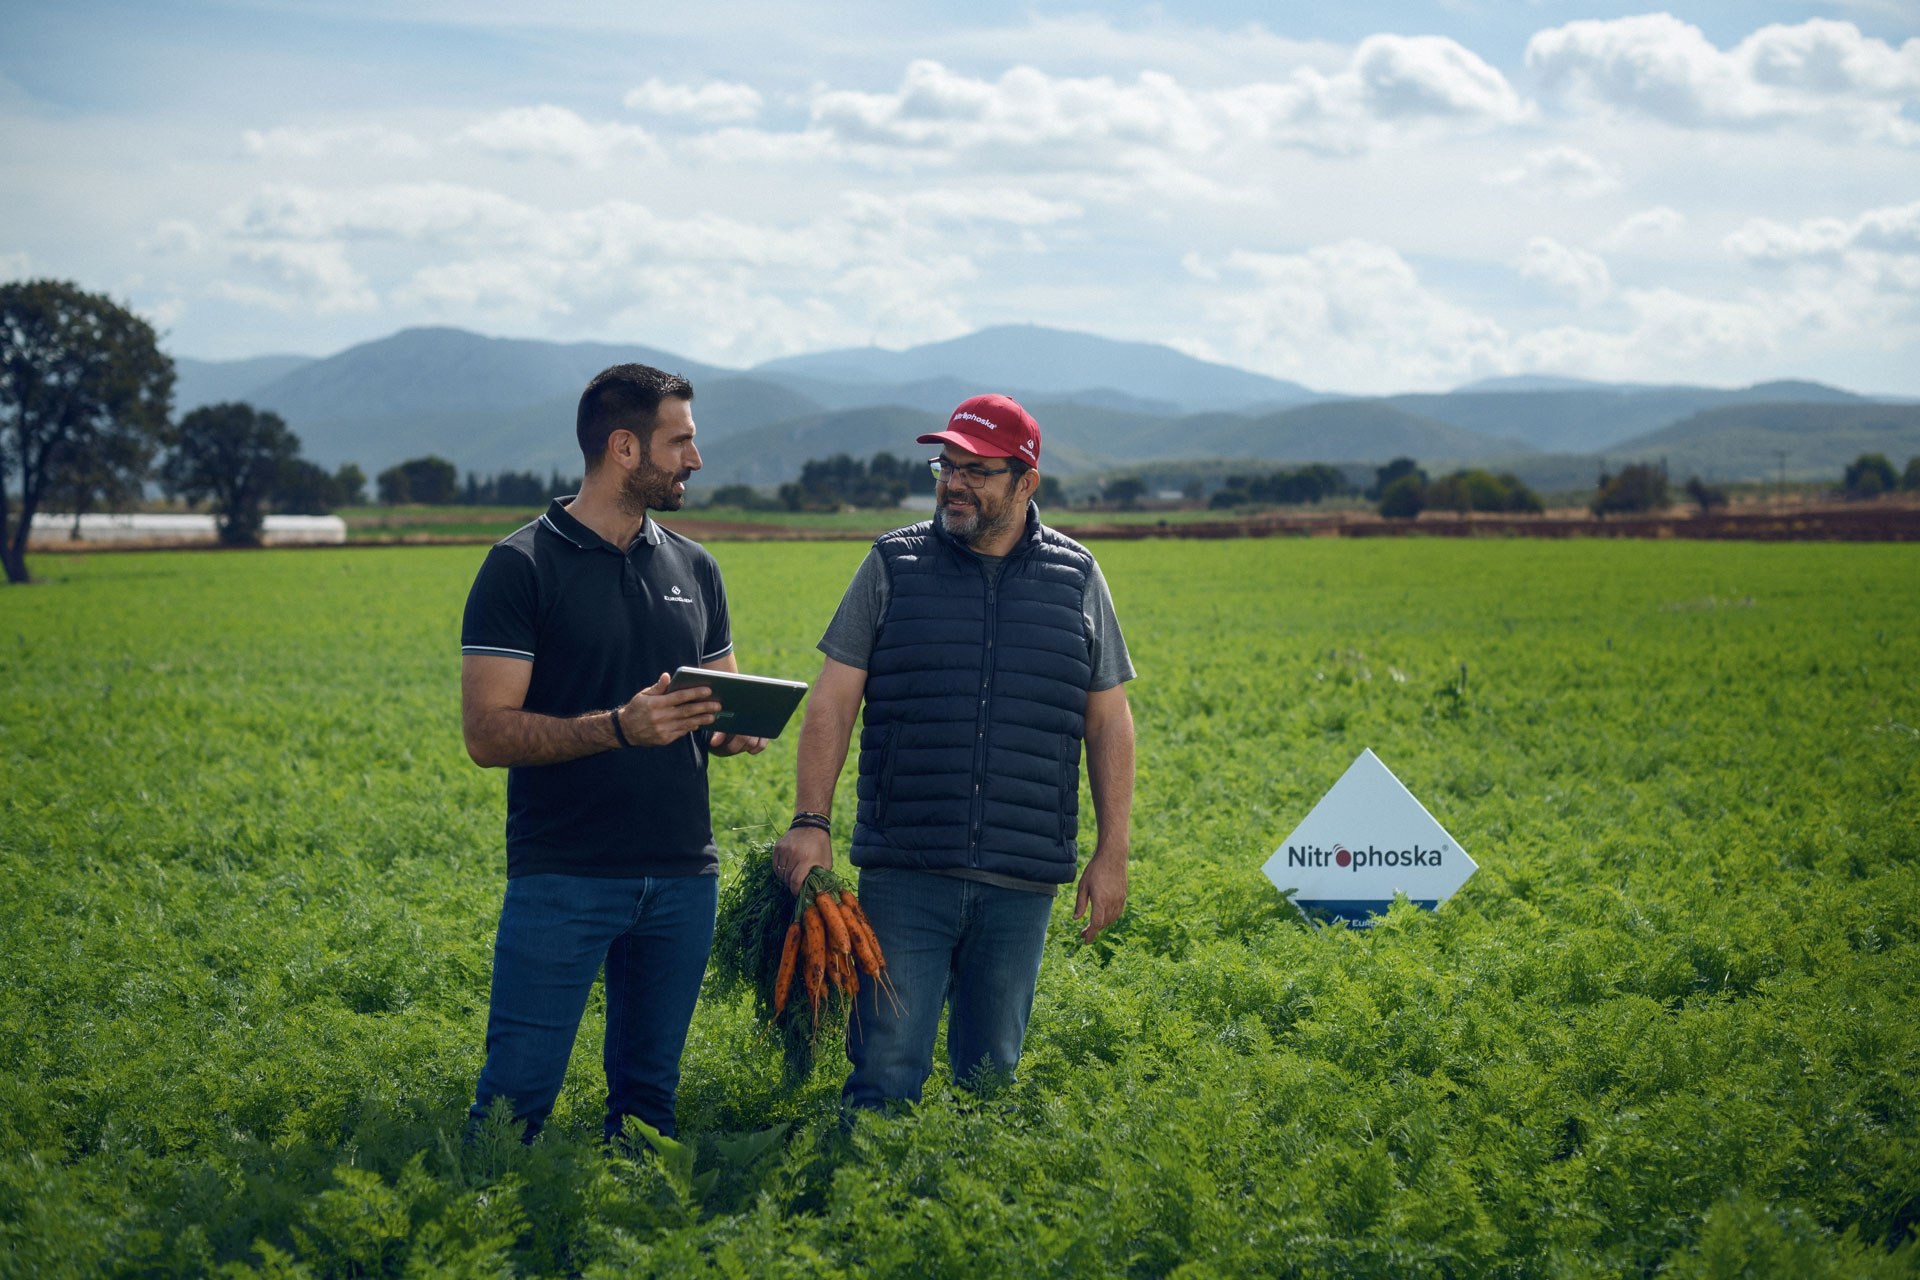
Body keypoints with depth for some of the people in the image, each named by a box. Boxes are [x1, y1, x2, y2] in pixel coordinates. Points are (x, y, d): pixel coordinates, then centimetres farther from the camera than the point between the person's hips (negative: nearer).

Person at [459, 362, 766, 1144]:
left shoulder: (694, 569, 13)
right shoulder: (522, 567, -5)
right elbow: (488, 735, -11)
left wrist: (736, 728, -5)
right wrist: (618, 728, -24)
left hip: (681, 875, 5)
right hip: (563, 876, -5)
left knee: (648, 1096, 11)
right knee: (519, 1091, -6)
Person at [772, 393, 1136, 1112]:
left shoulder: (1077, 580, 8)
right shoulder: (893, 566, 4)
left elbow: (1109, 722, 11)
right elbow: (832, 701, 2)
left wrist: (1112, 851, 4)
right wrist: (811, 821, -10)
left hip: (1021, 883, 1)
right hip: (904, 871, -1)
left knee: (992, 1073, 10)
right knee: (887, 1072, -5)